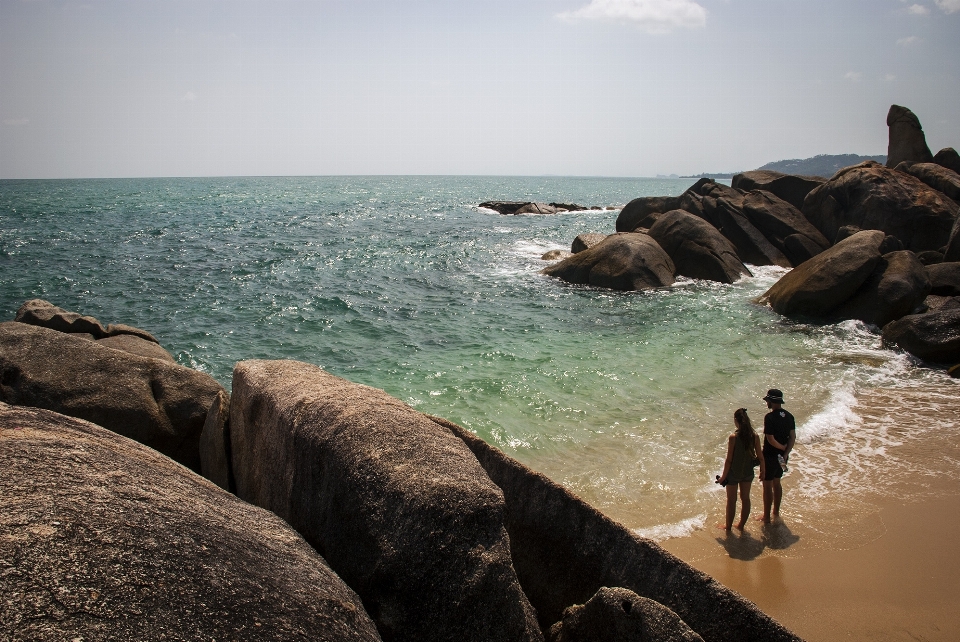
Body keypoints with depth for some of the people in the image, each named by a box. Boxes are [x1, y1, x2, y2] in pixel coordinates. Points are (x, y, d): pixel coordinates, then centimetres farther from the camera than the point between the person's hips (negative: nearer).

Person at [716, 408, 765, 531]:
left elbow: (729, 460, -17)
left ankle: (728, 526, 28)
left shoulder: (733, 437, -22)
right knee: (745, 498, 20)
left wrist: (723, 476, -6)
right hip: (748, 472, 4)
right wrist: (762, 471, 13)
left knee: (731, 500, 13)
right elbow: (760, 457, -4)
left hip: (734, 473, -4)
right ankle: (741, 525, 33)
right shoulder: (755, 436, -11)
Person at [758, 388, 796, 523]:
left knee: (767, 486, 4)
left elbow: (770, 439, -24)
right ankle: (776, 511, 34)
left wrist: (782, 447, -8)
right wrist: (786, 453, -4)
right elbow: (793, 437, 0)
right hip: (782, 456, 8)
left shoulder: (770, 417, -22)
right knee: (776, 483, 22)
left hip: (770, 456, -7)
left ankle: (766, 516, 12)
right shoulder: (789, 416, 1)